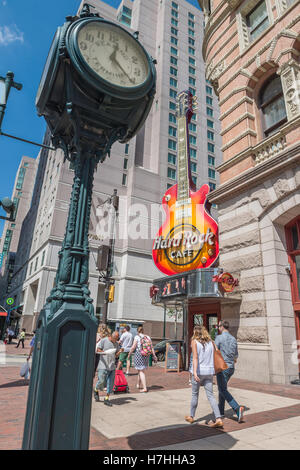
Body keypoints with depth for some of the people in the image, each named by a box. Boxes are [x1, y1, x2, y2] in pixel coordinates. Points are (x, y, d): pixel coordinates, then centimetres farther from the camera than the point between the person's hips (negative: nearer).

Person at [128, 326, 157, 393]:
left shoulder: (137, 337, -8)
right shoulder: (148, 337, 6)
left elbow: (133, 347, -11)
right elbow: (151, 347, 4)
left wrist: (129, 354, 1)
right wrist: (154, 356, 7)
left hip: (139, 354, -5)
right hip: (146, 355, 5)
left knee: (141, 371, -1)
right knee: (140, 370, 23)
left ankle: (144, 388, -5)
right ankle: (138, 384, 36)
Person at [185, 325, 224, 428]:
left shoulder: (194, 341, -6)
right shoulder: (210, 342, 6)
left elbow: (195, 357, -17)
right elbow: (214, 356, 7)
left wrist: (194, 372, -24)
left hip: (199, 371, -3)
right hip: (209, 371, 3)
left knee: (195, 394, 13)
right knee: (210, 396, 7)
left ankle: (191, 417, 27)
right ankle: (218, 419, -3)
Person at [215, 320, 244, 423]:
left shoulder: (219, 338, -13)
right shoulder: (233, 339, 7)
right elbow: (236, 355, 19)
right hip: (231, 368, 8)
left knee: (223, 390, -3)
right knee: (222, 387, 20)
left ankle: (237, 409, -18)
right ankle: (221, 411, 27)